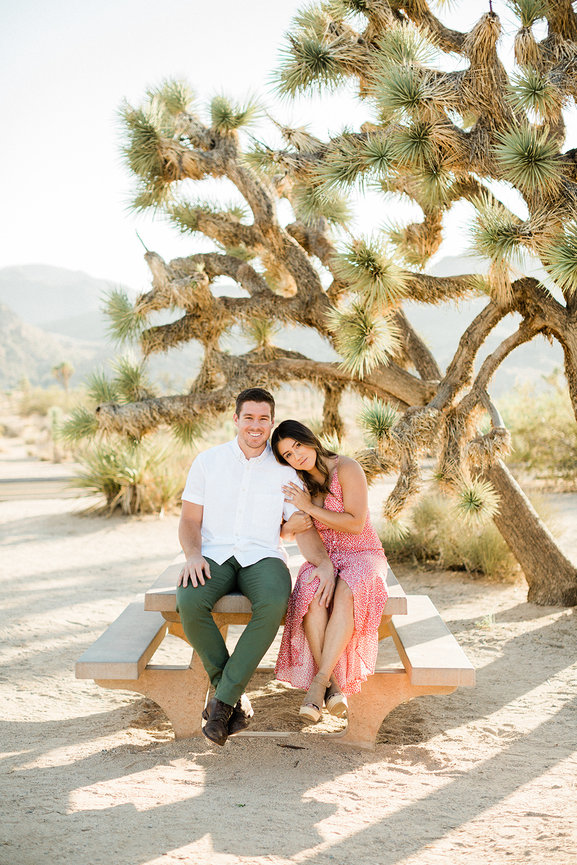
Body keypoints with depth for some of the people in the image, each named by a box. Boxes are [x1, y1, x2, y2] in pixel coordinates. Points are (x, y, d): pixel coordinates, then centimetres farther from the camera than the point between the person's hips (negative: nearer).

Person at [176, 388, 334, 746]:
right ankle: (237, 696, -16)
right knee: (189, 602, -33)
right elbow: (190, 519, 8)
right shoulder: (208, 461, 9)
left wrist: (324, 562, -16)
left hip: (263, 556, 0)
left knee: (273, 605, -36)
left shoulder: (284, 471, 8)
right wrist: (193, 555, -13)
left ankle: (224, 699, -25)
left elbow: (304, 527, 4)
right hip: (214, 555, 1)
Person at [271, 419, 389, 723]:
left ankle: (320, 680, -39)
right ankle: (332, 685, -34)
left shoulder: (346, 469, -7)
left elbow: (356, 524, -13)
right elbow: (286, 531, 23)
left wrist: (310, 508, -13)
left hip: (362, 554, -4)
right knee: (312, 595, -34)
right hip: (322, 558, 4)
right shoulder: (299, 484, 11)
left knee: (346, 593, -39)